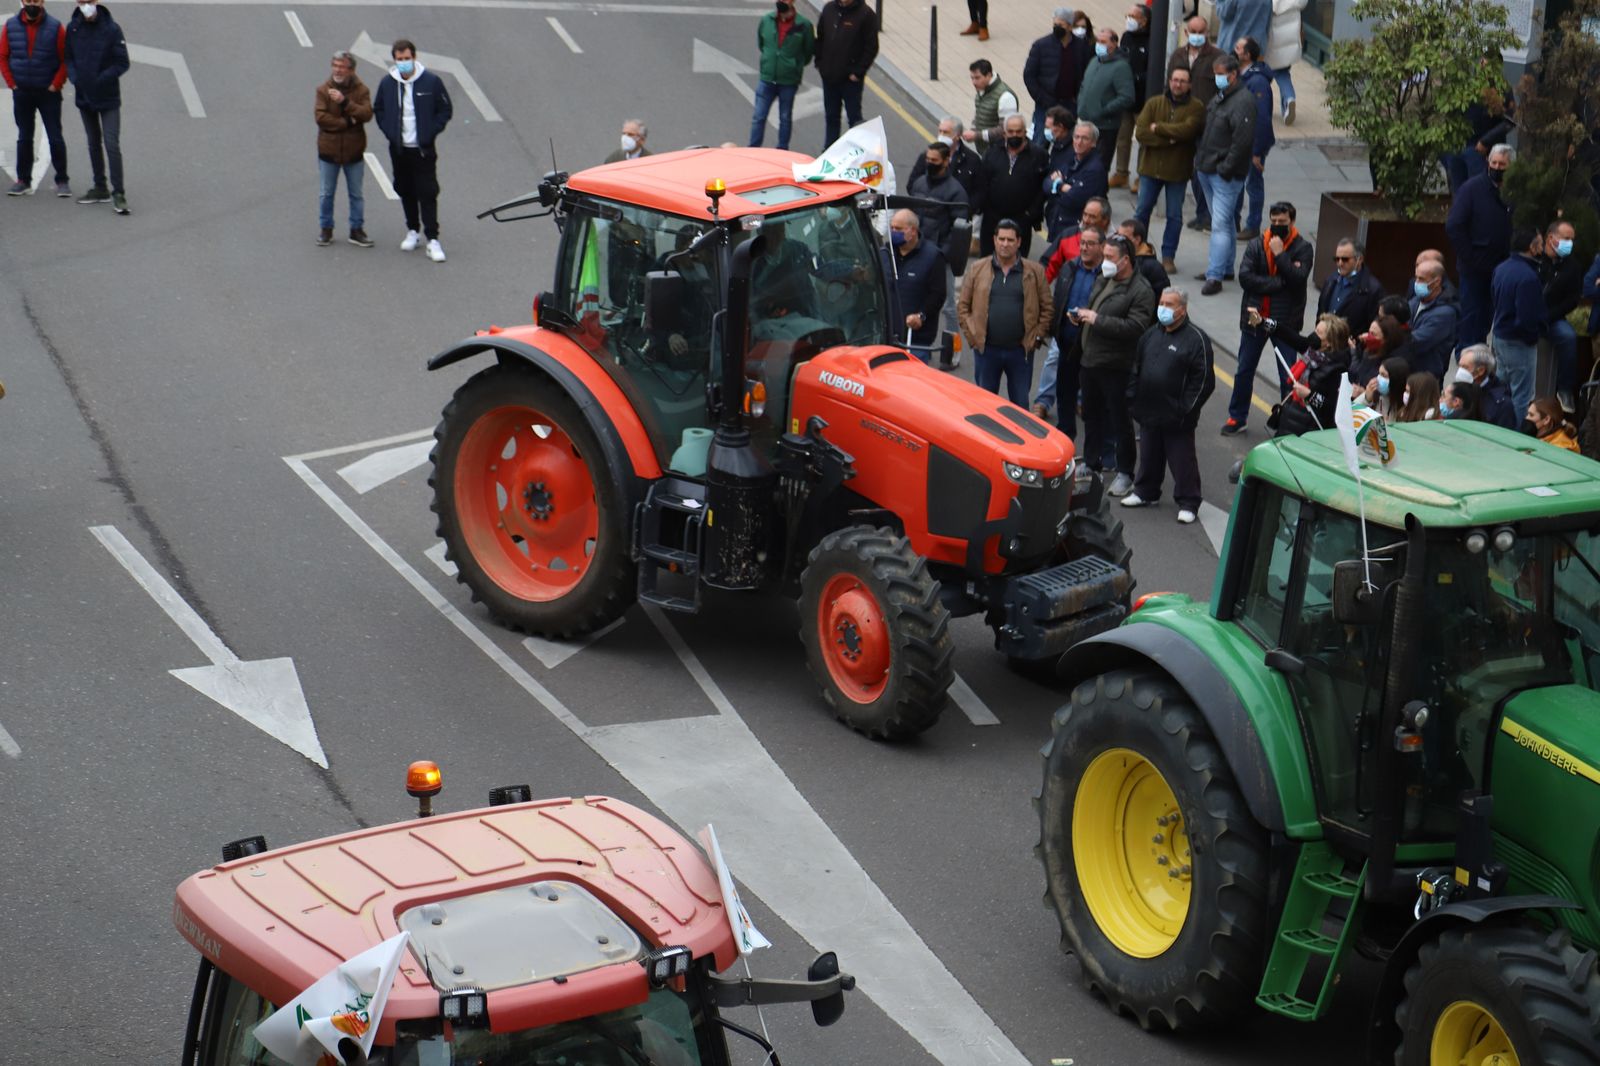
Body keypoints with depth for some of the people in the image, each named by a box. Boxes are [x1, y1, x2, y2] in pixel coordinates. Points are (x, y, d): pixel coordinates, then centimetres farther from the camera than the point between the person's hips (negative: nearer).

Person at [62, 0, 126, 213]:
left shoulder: (111, 28, -12)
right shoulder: (73, 28, 1)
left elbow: (122, 63, -10)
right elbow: (68, 58, 10)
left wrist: (101, 79, -18)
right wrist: (74, 77, -8)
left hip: (108, 98, -5)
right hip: (84, 96, 5)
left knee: (112, 144, -11)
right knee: (93, 143, 15)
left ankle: (118, 193, -9)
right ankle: (100, 188, 26)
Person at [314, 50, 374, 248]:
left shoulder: (361, 90, -3)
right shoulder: (323, 90, -4)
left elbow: (366, 114, -18)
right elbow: (321, 117, -15)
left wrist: (345, 102, -28)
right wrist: (348, 122, -19)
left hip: (354, 151, 0)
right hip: (329, 150, 0)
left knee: (356, 194, 9)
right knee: (327, 193, 8)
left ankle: (357, 230, 19)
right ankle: (326, 230, 19)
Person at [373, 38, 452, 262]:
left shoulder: (431, 81, -7)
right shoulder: (387, 83, 1)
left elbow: (445, 110, 0)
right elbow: (378, 110, 14)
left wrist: (430, 133, -9)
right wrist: (389, 131, 1)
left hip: (423, 150, -3)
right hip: (399, 149, 3)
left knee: (427, 193, -6)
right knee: (405, 192, 12)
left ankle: (432, 239, -6)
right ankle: (413, 231, 26)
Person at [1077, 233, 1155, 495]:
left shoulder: (1140, 291, -15)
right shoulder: (1103, 282, 12)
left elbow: (1135, 327, -26)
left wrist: (1097, 319, -24)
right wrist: (1082, 316, 2)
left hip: (1117, 367, -8)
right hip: (1091, 362, 8)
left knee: (1120, 421, 1)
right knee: (1092, 415, 19)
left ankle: (1125, 473, 12)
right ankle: (1092, 462, 33)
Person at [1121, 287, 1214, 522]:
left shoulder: (1196, 339, -11)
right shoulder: (1151, 334, 10)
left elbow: (1204, 380, -13)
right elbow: (1136, 368, 18)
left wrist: (1186, 409, -15)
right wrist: (1133, 397, 9)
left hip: (1176, 418, -6)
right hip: (1148, 413, 6)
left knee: (1182, 460, 1)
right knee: (1149, 456, 18)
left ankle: (1188, 503, 10)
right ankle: (1145, 492, 34)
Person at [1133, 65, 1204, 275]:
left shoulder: (1196, 108, -5)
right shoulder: (1154, 103, 2)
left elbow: (1187, 130, -23)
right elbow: (1140, 132, -10)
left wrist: (1157, 128, -15)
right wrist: (1169, 139, -19)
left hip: (1178, 170, -2)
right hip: (1151, 166, 2)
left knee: (1175, 216, 5)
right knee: (1142, 211, 9)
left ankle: (1168, 257, 14)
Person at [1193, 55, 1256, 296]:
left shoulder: (1243, 101, -17)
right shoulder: (1219, 97, 13)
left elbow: (1243, 140, -22)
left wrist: (1225, 168, -20)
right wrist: (1201, 160, 14)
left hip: (1226, 175, -10)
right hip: (1208, 170, 10)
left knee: (1220, 224, -11)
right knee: (1222, 222, 18)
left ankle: (1215, 276, -13)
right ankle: (1225, 267, 28)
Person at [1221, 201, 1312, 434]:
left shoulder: (1303, 248, -5)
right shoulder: (1256, 245, 0)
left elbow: (1298, 278, -19)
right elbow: (1245, 277, -13)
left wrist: (1280, 254, -20)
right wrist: (1279, 283, -17)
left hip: (1286, 321, -2)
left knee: (1287, 375, 3)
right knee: (1244, 370, 10)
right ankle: (1237, 418, 22)